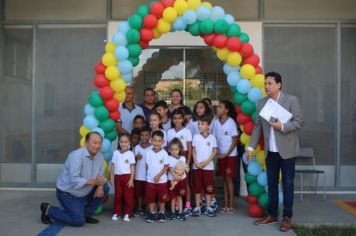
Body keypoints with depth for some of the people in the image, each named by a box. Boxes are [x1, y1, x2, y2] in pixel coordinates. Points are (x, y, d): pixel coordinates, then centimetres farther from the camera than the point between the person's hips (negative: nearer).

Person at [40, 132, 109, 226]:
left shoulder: (100, 156, -5)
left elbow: (100, 175, -1)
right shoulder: (77, 155, -28)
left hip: (83, 193, 7)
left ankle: (85, 213, 13)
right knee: (79, 221, -8)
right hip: (67, 193, -7)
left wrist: (100, 186, -22)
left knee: (104, 188, -1)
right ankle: (48, 210, 9)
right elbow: (74, 180, -33)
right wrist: (94, 181, -38)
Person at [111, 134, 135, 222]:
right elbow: (113, 165, 9)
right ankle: (117, 213, 19)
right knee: (117, 195, 9)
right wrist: (112, 177, 5)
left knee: (128, 196, 2)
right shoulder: (116, 153, 5)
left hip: (127, 176, -2)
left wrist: (131, 179, -9)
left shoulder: (130, 154, -3)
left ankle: (127, 213, 11)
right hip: (117, 176, 3)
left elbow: (132, 167, -4)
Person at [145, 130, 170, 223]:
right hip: (150, 180, 1)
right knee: (150, 197, 7)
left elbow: (166, 166, -7)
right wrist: (150, 173, -3)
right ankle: (151, 213, 20)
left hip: (161, 180, -1)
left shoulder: (164, 153, -8)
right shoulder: (148, 153, -4)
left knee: (162, 198, 8)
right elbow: (147, 165, 4)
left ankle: (161, 214, 23)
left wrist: (159, 175, -14)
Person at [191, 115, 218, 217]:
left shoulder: (212, 137, 1)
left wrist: (206, 162, -12)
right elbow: (194, 151, 2)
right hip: (197, 166, 1)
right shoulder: (196, 136, 3)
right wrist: (196, 162, -10)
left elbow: (214, 151, -1)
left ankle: (208, 207, 13)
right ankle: (197, 207, 12)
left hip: (208, 166, -1)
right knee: (197, 187, 5)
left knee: (209, 187, 4)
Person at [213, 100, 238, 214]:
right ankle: (226, 205, 15)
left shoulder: (231, 122, -11)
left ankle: (231, 206, 6)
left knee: (229, 179, -2)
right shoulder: (216, 122, 1)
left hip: (230, 155, -4)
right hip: (220, 155, 4)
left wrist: (227, 153, -12)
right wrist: (216, 151, -5)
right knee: (224, 179, 9)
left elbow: (235, 140, -9)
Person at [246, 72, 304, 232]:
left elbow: (299, 122, -7)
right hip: (270, 151, 4)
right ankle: (272, 215, 23)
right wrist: (251, 147, 5)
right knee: (271, 184, 11)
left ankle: (287, 217, 14)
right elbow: (257, 127, 9)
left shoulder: (291, 100, -6)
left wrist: (282, 127, -22)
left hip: (286, 150, -4)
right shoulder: (261, 103, 6)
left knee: (287, 184, 3)